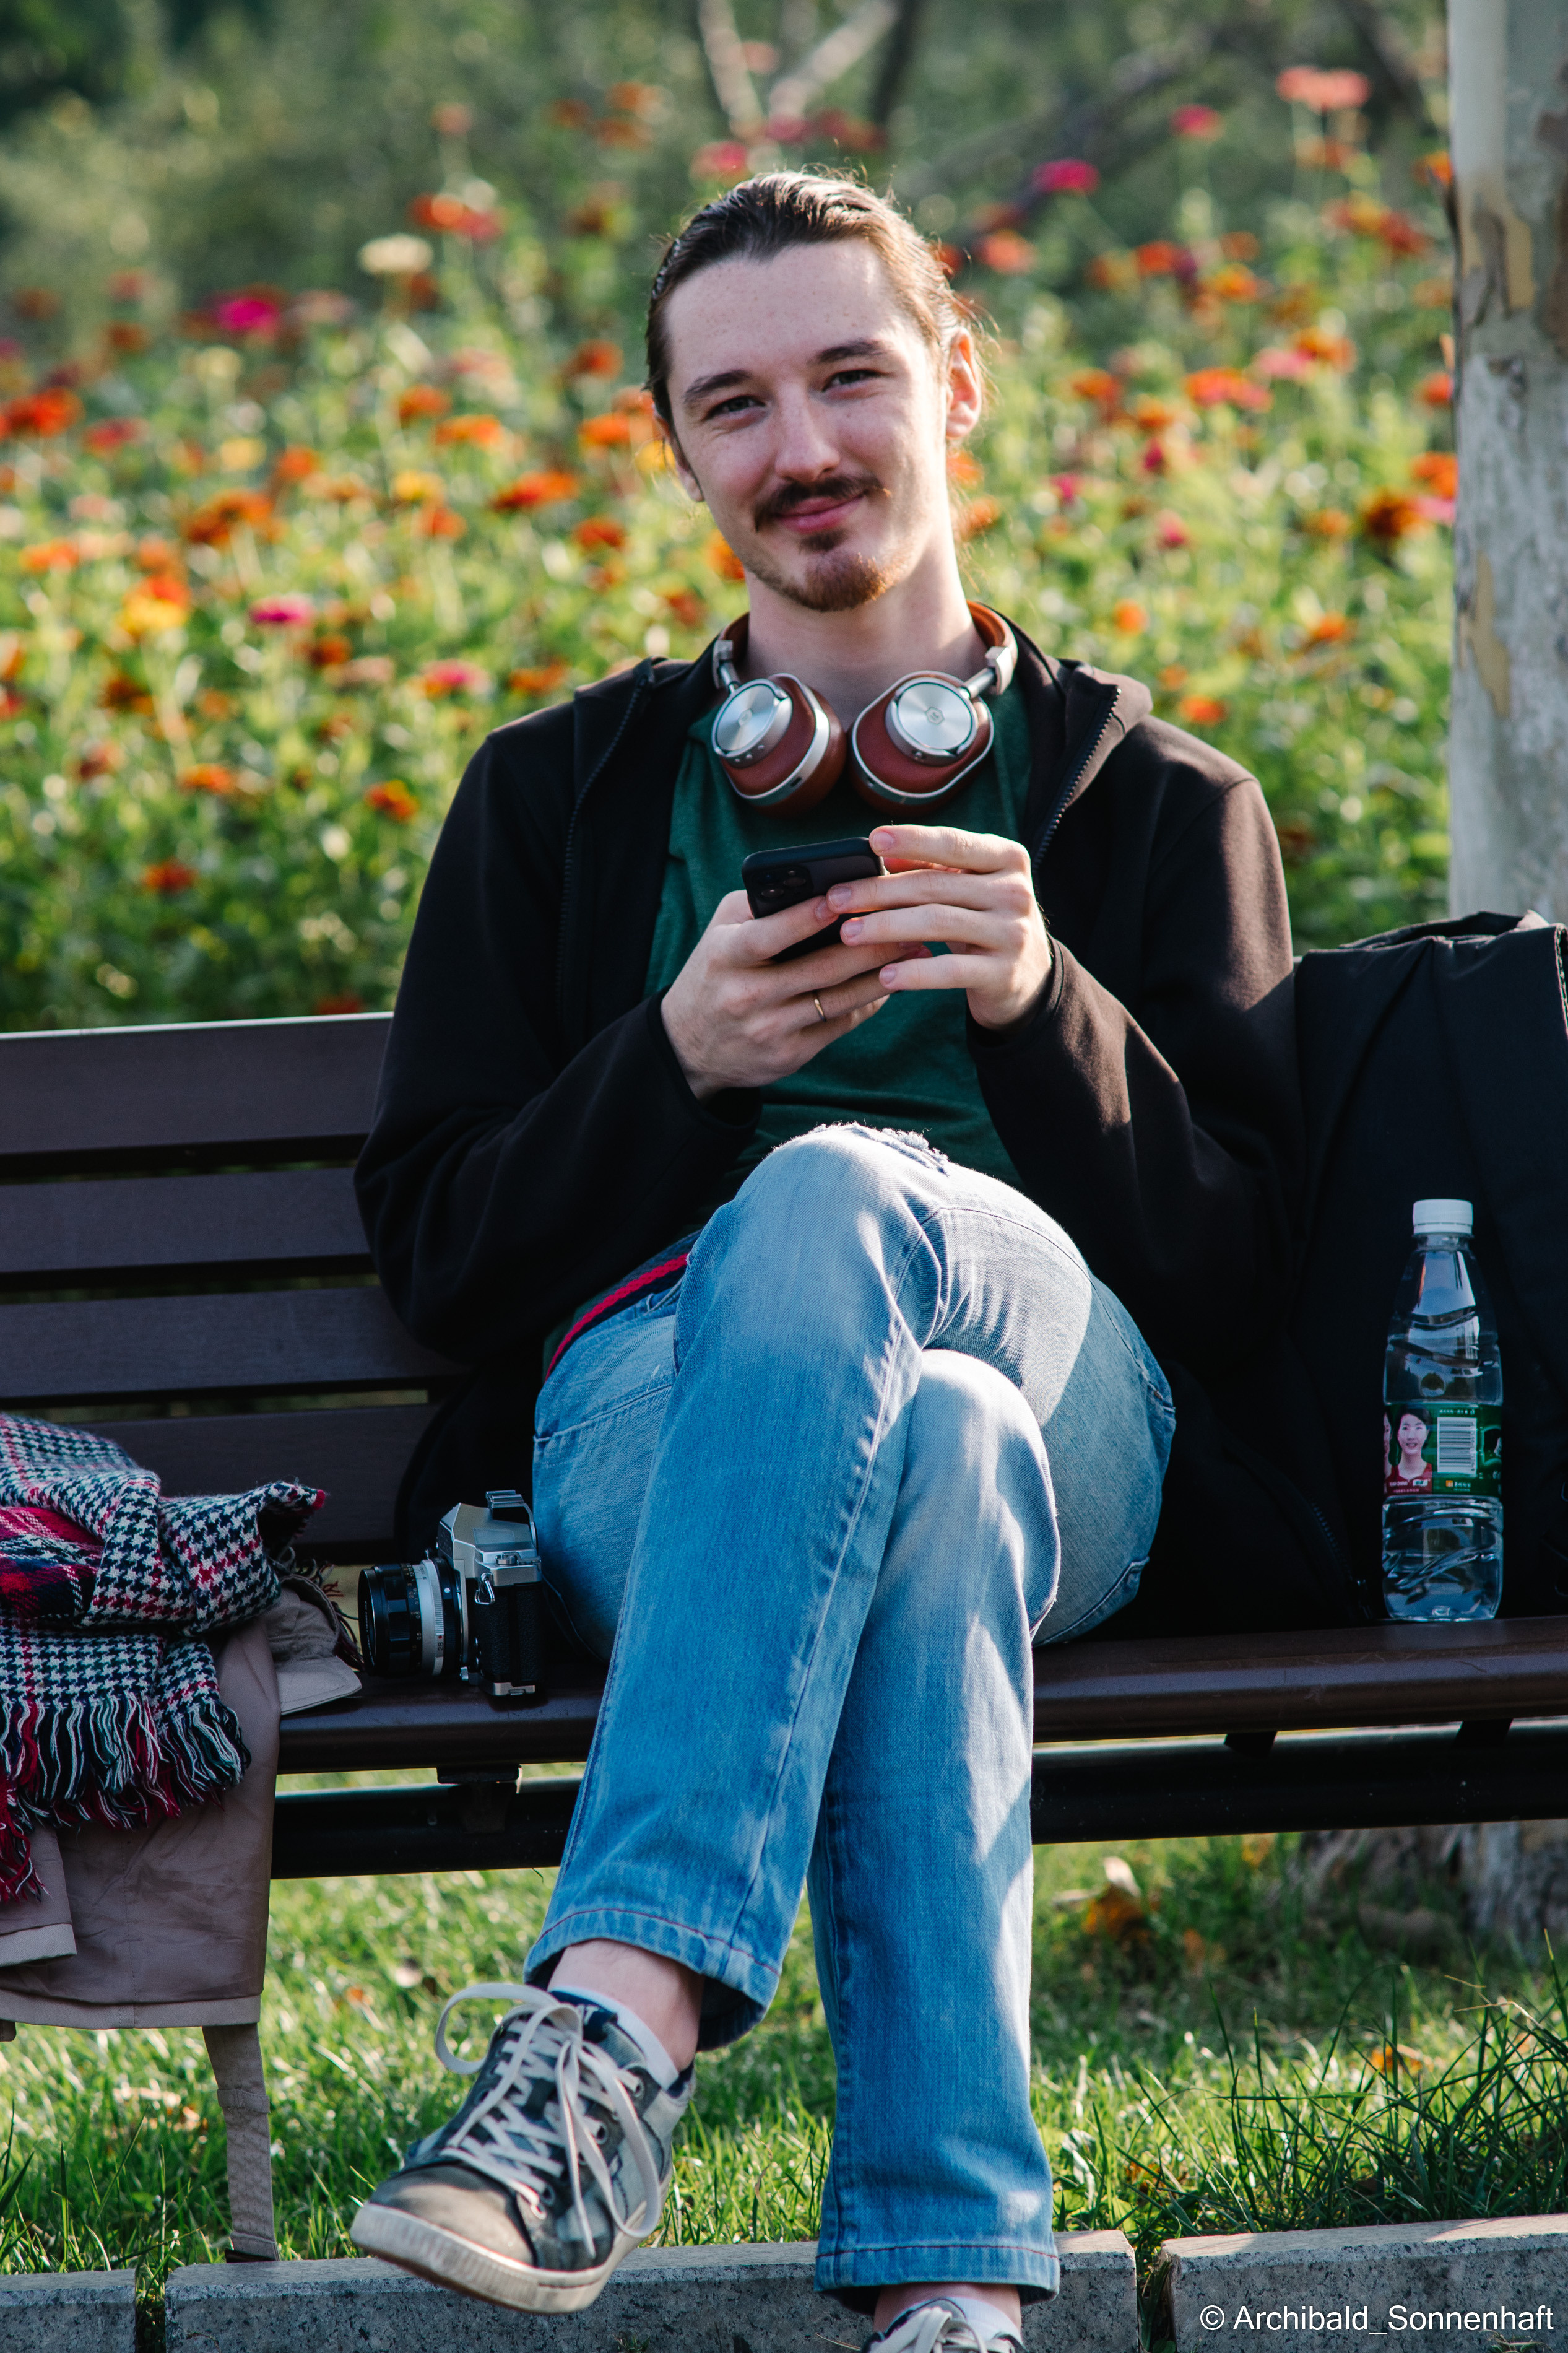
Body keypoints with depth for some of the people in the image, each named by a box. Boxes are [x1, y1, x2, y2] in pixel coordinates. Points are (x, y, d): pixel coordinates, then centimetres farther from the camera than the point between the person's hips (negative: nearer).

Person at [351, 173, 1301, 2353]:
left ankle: (614, 2024, -53)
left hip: (1070, 1395, 0)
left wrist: (1045, 1004, -9)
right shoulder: (563, 791, 26)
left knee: (833, 1197, -39)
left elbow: (1230, 1274, 10)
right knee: (940, 1454, -40)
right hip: (650, 1396, 1)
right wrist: (673, 1062, -4)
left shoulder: (1156, 796, 23)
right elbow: (433, 1251, 16)